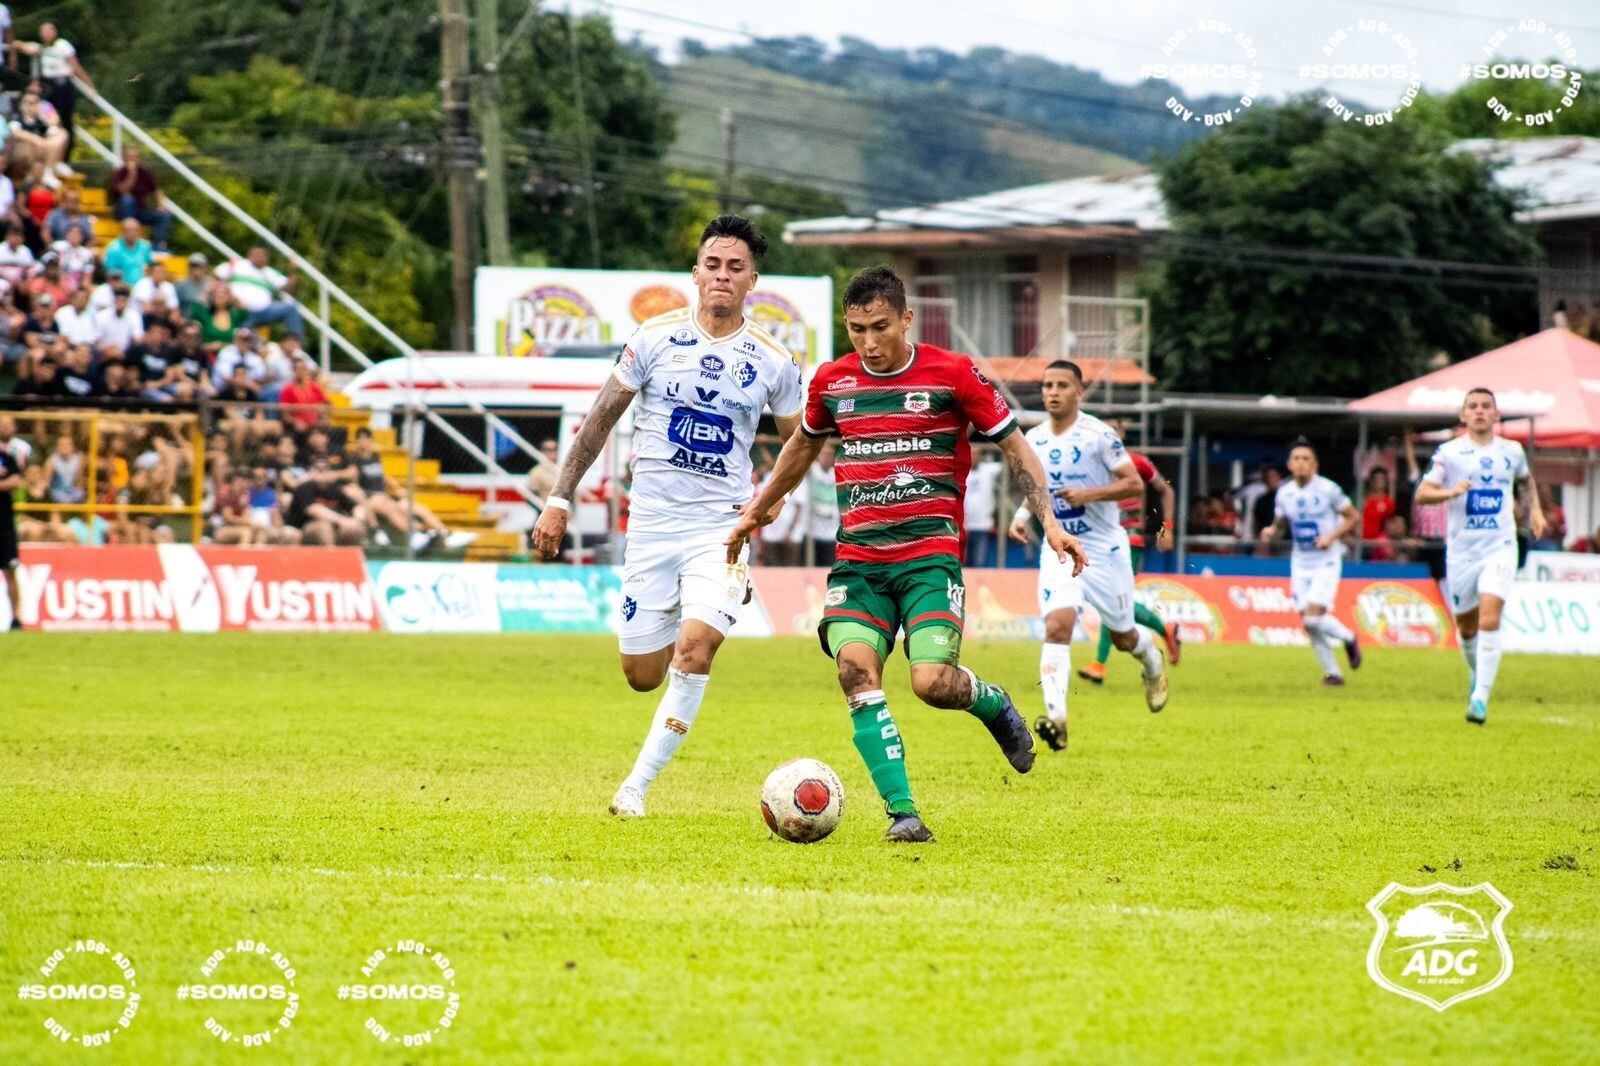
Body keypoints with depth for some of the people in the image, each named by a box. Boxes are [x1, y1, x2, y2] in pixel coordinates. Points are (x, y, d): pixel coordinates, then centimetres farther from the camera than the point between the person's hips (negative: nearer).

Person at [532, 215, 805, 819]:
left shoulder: (773, 361, 1)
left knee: (695, 646, -24)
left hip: (723, 526, -1)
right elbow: (601, 418, 5)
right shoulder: (656, 337, -1)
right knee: (642, 675, 5)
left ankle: (637, 784, -15)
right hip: (652, 521, 1)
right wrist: (560, 500, 1)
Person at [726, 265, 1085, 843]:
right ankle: (903, 813, -16)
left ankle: (994, 704, 18)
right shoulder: (832, 382, 7)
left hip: (930, 555, -3)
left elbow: (1014, 447, 4)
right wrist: (756, 511, 33)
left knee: (933, 682, -19)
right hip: (858, 561, 3)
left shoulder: (953, 374, -4)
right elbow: (803, 446, 28)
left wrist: (1049, 521, -6)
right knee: (856, 671, -19)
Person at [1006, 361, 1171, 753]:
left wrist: (1088, 494, -26)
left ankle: (1153, 663, 48)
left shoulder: (1098, 434, -13)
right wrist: (1023, 514, -1)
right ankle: (1056, 716, -29)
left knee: (1122, 636, 12)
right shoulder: (1033, 440, 4)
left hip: (1104, 549, -3)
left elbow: (1135, 485, -14)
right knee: (1057, 626, -20)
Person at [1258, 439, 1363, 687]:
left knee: (1314, 617, -18)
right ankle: (1332, 672, 15)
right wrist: (1271, 530, -7)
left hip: (1327, 561, -5)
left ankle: (1348, 638, 12)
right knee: (1308, 622, 1)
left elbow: (1353, 517, -2)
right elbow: (1280, 521, 16)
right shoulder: (1284, 493, 2)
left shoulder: (1327, 489, -10)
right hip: (1300, 563, 5)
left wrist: (1332, 536, -16)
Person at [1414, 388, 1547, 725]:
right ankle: (1477, 675, 40)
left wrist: (1535, 509, 16)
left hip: (1500, 547, 0)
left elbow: (1525, 479, 30)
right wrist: (1450, 492, -23)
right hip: (1461, 548, 1)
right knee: (1466, 626, 9)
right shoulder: (1449, 452, 0)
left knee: (1489, 619, -18)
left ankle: (1480, 698, -19)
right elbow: (1422, 494, -5)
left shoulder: (1512, 451, 7)